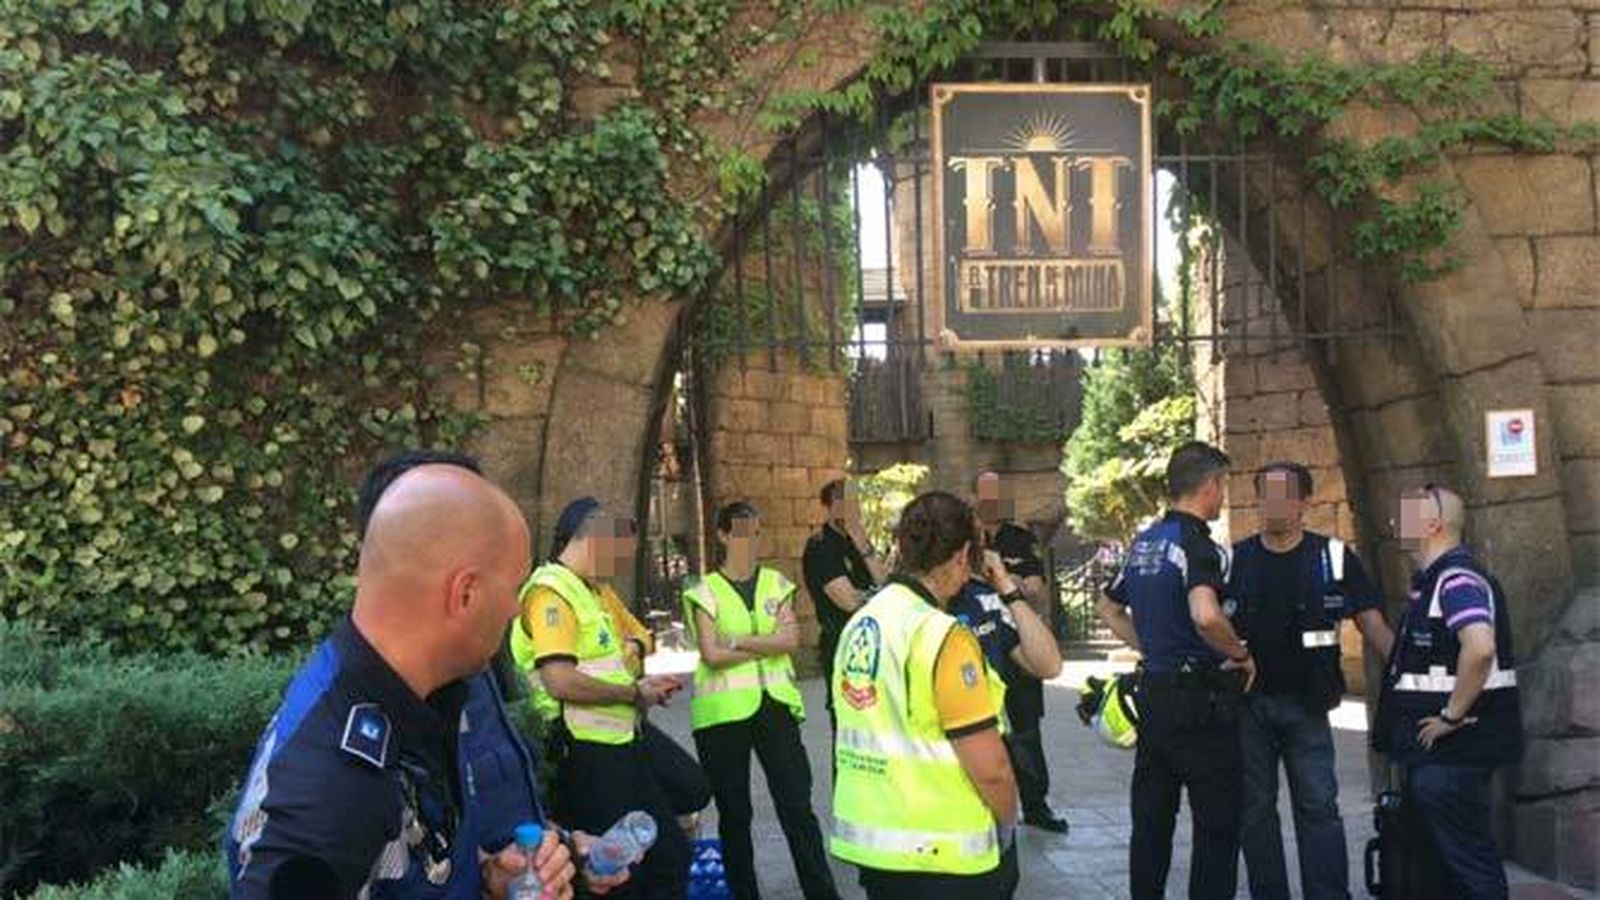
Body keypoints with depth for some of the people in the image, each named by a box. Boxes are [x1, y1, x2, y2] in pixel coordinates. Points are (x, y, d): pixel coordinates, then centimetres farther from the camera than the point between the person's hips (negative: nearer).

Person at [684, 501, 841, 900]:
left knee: (798, 807, -1)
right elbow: (712, 655, -11)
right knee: (734, 813, 8)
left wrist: (742, 641, -12)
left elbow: (791, 638, -5)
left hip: (775, 705, 2)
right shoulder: (705, 591, 0)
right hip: (723, 712, -2)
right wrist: (768, 646, -8)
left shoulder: (776, 583, 10)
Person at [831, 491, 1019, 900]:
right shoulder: (944, 637, -18)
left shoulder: (858, 624, 4)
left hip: (866, 841, 7)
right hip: (940, 855, -7)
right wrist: (1007, 824, 0)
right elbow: (989, 767, -18)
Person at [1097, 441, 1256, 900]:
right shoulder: (1196, 544, -16)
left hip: (1153, 690, 8)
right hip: (1200, 697, -8)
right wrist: (1241, 654, -17)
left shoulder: (1143, 542, 10)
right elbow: (1206, 616, -33)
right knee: (1217, 822, 2)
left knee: (1151, 816, 14)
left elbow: (1109, 610, 21)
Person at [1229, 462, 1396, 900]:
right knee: (1254, 809, 7)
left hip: (1305, 704, -2)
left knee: (1319, 806, -2)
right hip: (1247, 703, 2)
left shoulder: (1334, 558, 1)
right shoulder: (1234, 559, 5)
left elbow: (1373, 625, 1)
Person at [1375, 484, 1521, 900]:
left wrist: (1452, 716, -24)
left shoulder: (1457, 579, -17)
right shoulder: (1430, 579, 15)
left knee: (1468, 858, -4)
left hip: (1452, 748, -10)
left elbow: (1480, 648, -33)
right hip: (1434, 747, 10)